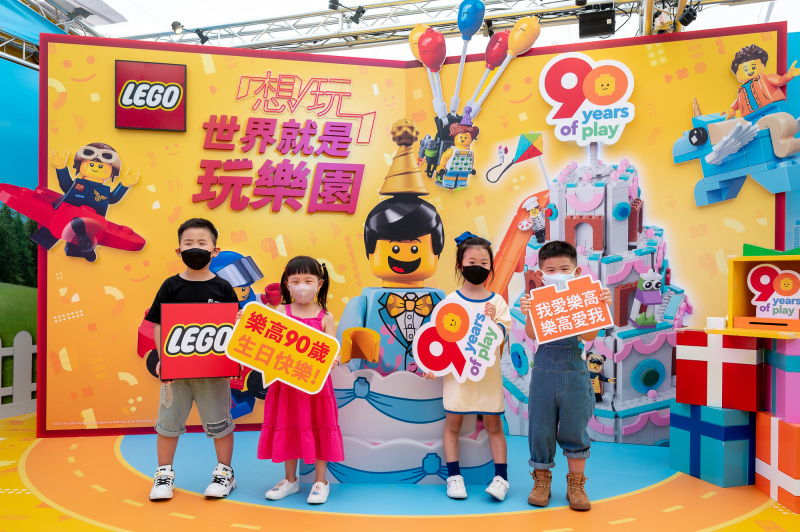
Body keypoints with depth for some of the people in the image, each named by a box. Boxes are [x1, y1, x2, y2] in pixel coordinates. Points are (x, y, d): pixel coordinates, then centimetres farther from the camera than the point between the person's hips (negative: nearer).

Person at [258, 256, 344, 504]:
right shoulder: (280, 312, 1)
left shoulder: (325, 317, -2)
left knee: (317, 427, 7)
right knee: (287, 428, 13)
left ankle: (320, 481, 24)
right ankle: (290, 480, 31)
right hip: (285, 382, 2)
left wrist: (332, 360, -24)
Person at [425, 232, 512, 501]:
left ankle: (501, 476, 17)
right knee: (452, 422, 5)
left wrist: (493, 320, -21)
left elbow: (501, 337, -3)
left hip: (488, 370, 1)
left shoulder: (497, 302, 1)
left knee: (493, 423, 7)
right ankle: (454, 476, 18)